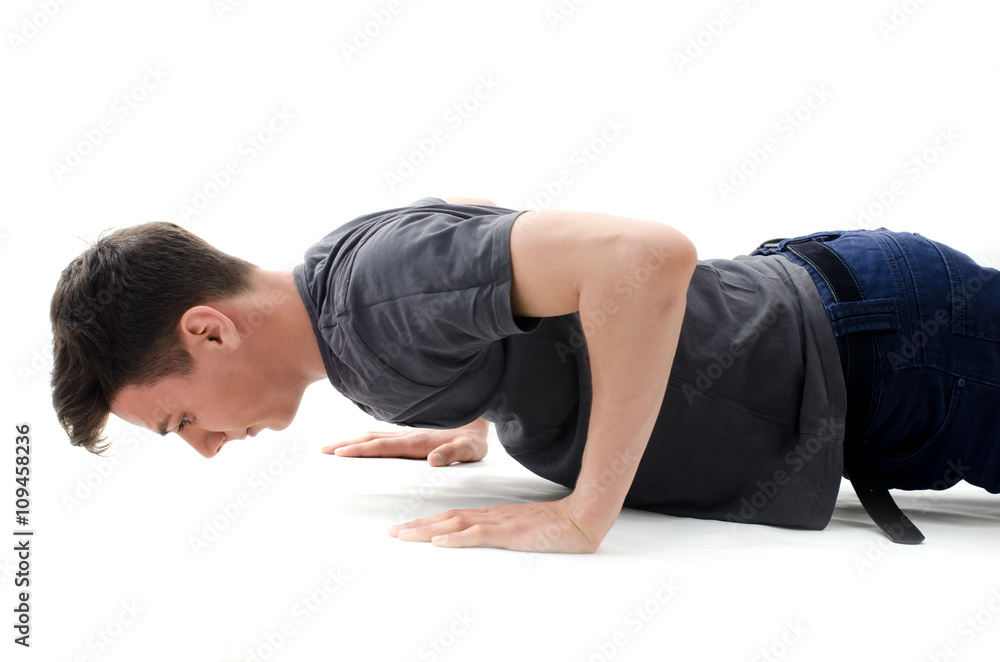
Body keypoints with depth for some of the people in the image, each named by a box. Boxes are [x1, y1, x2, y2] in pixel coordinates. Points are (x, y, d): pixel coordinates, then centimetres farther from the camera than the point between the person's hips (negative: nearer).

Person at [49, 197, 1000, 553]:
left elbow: (649, 255, -43)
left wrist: (583, 517, -36)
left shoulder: (379, 291, -31)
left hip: (888, 345, -8)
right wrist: (476, 421, 11)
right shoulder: (335, 273, -2)